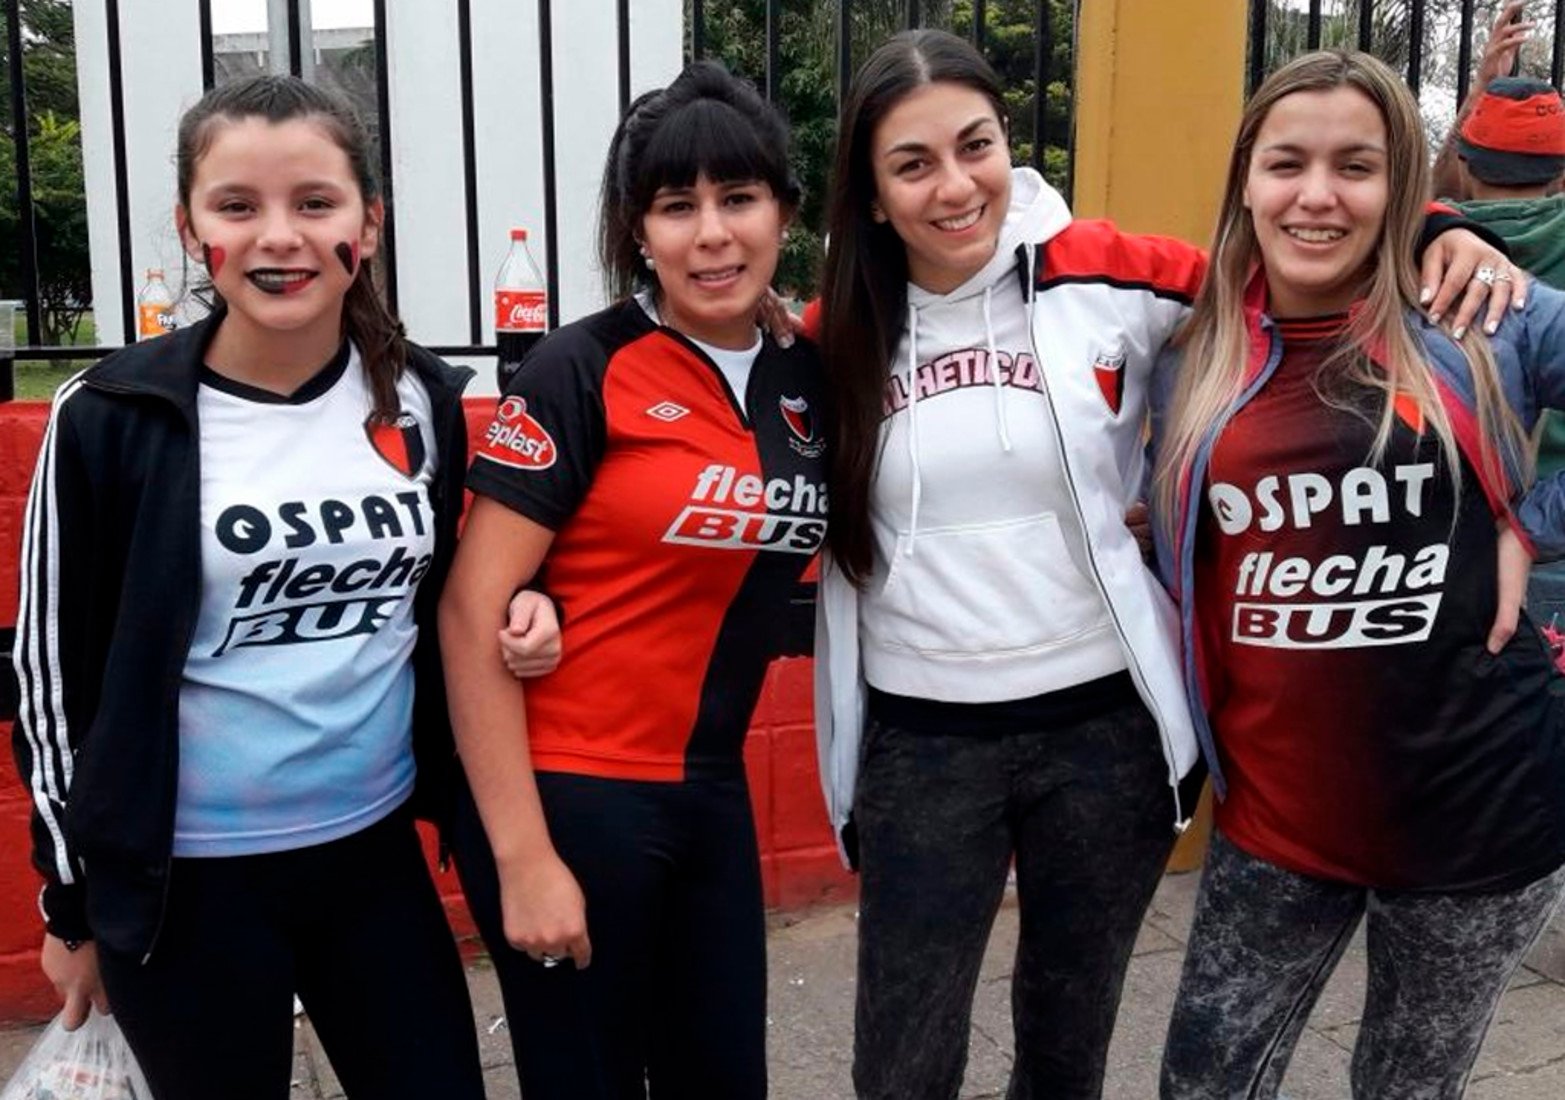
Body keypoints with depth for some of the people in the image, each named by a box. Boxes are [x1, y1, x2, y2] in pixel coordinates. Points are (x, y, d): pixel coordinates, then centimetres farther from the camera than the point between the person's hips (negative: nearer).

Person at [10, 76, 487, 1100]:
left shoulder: (425, 401, -2)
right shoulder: (110, 419, -11)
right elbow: (54, 670, -4)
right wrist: (75, 902, 1)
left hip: (375, 850, 3)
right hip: (185, 880, -3)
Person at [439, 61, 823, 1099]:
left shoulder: (808, 380, 4)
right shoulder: (582, 371, -13)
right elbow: (471, 616, -15)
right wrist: (523, 857, -16)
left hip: (712, 795, 6)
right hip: (568, 794, -5)